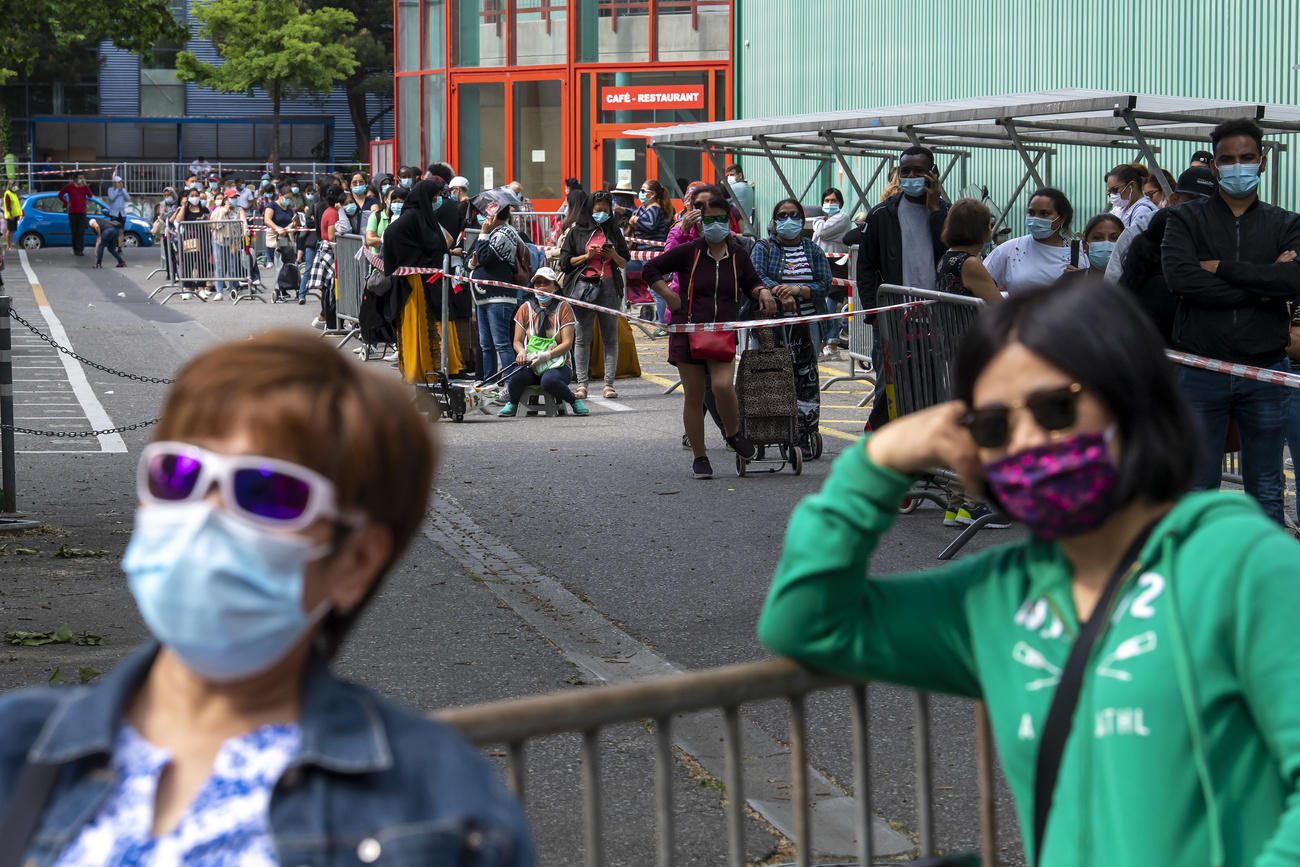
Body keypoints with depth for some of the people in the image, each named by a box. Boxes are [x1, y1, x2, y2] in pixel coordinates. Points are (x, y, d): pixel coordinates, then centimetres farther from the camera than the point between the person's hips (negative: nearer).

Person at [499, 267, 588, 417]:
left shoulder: (564, 307, 2)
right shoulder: (526, 308, 10)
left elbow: (567, 343, -5)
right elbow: (517, 341, 11)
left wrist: (546, 356, -22)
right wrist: (522, 352, -14)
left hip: (557, 365, -2)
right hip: (531, 365, 2)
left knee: (549, 381, -38)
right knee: (517, 377, -32)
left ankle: (575, 400, -9)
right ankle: (513, 403, 0)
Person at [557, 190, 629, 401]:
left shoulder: (614, 232, 15)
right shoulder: (577, 232, 10)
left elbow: (625, 264, 15)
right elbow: (565, 260, 6)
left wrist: (614, 255, -6)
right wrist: (587, 256, -7)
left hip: (609, 287, 2)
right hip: (584, 286, -1)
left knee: (610, 337, -2)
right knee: (583, 337, -3)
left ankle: (609, 383, -2)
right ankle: (582, 383, -1)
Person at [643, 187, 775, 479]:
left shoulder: (738, 255, 6)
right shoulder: (688, 252, -2)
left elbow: (751, 282, 22)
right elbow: (650, 270, 5)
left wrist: (763, 292, 1)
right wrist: (669, 295, -4)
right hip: (688, 332, -1)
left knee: (723, 386, -21)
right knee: (693, 397, 2)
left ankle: (734, 434, 7)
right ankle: (699, 457, 13)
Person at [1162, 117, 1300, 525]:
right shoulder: (1186, 219, 4)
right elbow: (1181, 278, -15)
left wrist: (1222, 268, -14)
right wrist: (1262, 287, -13)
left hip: (1264, 370, 1)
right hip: (1201, 370, -1)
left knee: (1266, 491, 8)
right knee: (1198, 489, 4)